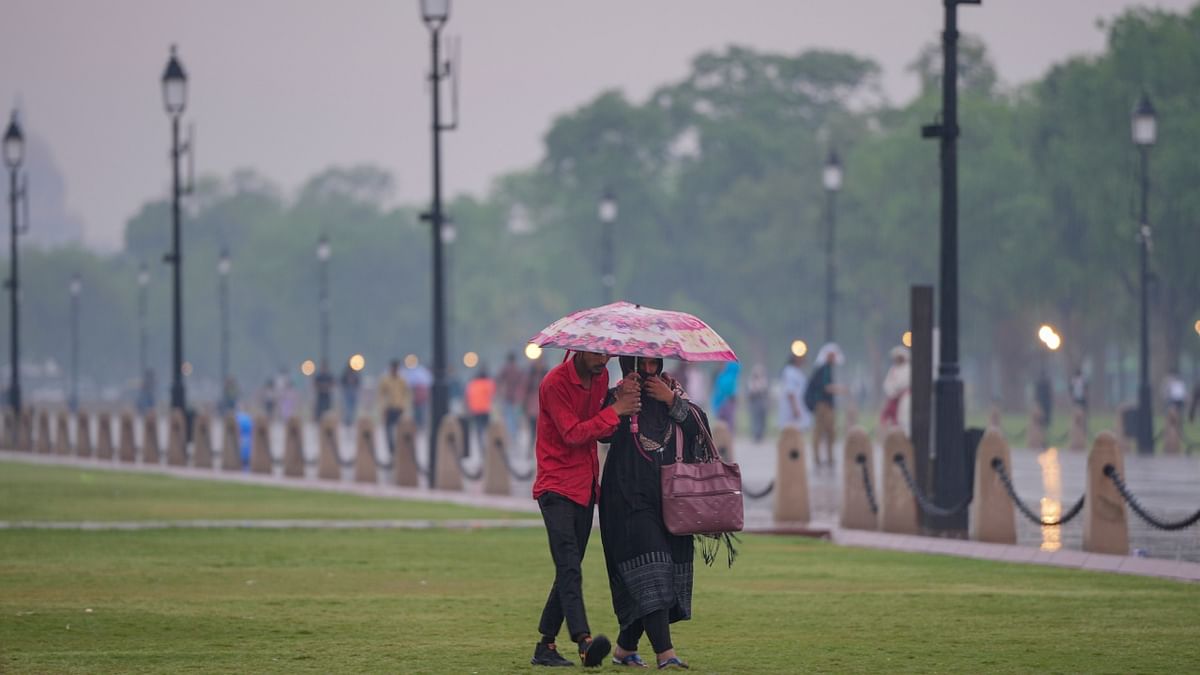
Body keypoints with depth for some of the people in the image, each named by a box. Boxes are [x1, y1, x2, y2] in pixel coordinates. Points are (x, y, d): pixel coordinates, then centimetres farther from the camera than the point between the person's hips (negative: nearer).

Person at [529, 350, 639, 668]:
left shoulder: (600, 377, 10)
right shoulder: (555, 383, -12)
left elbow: (603, 432, 11)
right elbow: (572, 434, -18)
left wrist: (621, 401, -6)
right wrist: (615, 411, -18)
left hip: (585, 486, 8)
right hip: (557, 486, -8)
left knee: (569, 570, 8)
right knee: (569, 568, -20)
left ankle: (545, 646, 13)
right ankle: (584, 641, -35)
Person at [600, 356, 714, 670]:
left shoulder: (671, 389, 12)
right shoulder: (618, 394, 0)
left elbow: (699, 426, 0)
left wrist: (672, 400, -10)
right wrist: (621, 397, -25)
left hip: (668, 499, 5)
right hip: (630, 500, -5)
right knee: (649, 574, -15)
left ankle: (625, 648, 21)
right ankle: (665, 653, -21)